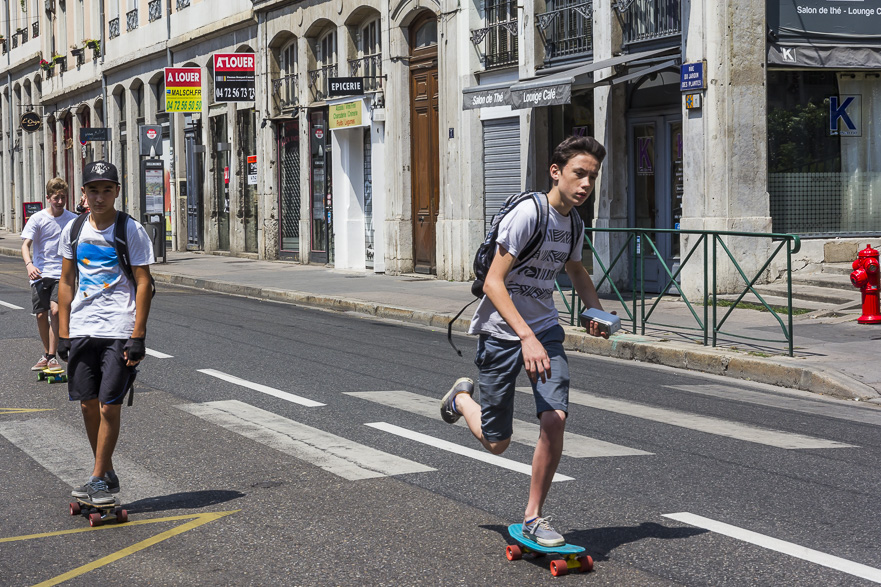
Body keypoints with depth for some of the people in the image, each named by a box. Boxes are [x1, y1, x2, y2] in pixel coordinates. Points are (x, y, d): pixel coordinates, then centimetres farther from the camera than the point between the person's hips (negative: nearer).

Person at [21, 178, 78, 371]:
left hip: (62, 274, -1)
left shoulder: (72, 219, 2)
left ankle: (52, 357, -12)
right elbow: (25, 245, -11)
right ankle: (46, 354, 23)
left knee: (55, 310, -17)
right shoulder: (38, 219, -2)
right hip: (40, 274, 1)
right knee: (41, 315, 3)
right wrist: (29, 264, -25)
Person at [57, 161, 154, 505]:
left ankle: (98, 478, 4)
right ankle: (107, 474, 21)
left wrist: (137, 335, -11)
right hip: (82, 330, 5)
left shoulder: (132, 231, -5)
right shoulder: (73, 231, 8)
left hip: (119, 331, -5)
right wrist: (63, 332, 9)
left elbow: (143, 283, -6)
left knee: (109, 406, -6)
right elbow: (67, 282, 14)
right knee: (88, 405, 8)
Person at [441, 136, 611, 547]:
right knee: (496, 443, 3)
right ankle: (461, 398, 38)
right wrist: (527, 338, -37)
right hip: (501, 331, -6)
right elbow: (493, 283, -26)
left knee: (554, 419, -15)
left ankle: (533, 517, 1)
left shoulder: (574, 221, 3)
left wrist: (597, 311, 5)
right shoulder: (528, 214, -21)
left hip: (544, 329, 6)